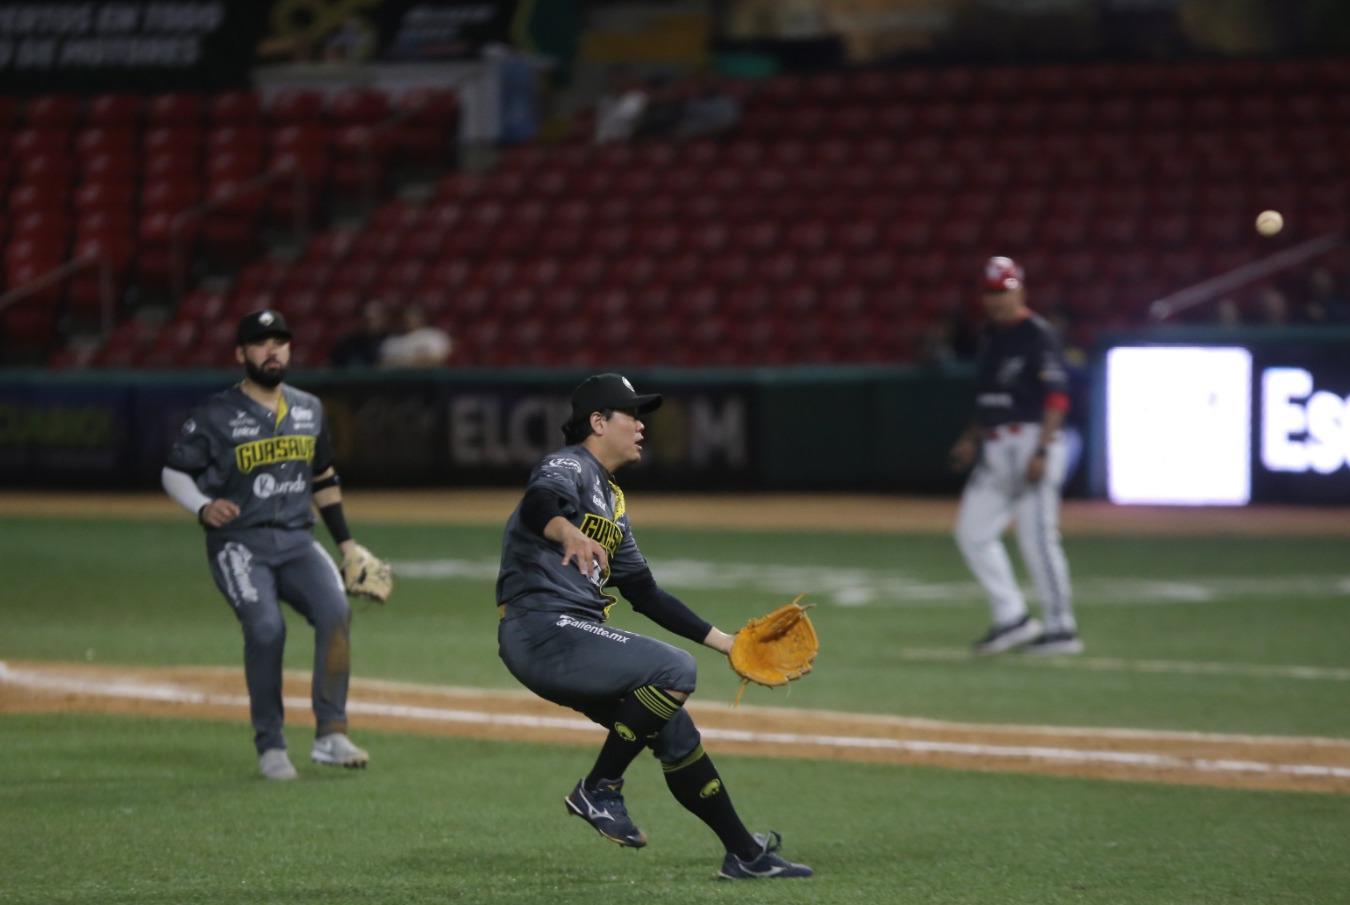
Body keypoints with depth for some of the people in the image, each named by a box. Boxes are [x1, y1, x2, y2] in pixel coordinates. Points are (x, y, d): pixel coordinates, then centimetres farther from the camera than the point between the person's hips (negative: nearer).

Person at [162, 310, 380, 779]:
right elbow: (173, 472, 1)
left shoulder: (309, 409, 12)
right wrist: (203, 507, -18)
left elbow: (323, 479, 22)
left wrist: (345, 541, 18)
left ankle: (330, 735, -18)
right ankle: (270, 745, -10)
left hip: (296, 541, 4)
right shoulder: (216, 414, -3)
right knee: (266, 628, -26)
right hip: (239, 543, -4)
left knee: (335, 611, -22)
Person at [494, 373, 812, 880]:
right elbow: (537, 506, -30)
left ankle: (745, 855, 18)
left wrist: (723, 641, 24)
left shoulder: (612, 500, 23)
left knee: (673, 730, 10)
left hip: (571, 638, 10)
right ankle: (599, 790, -14)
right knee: (675, 671, -21)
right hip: (541, 629, -10)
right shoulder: (569, 467, -5)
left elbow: (644, 594, 26)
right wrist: (569, 534, -53)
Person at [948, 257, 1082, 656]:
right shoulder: (990, 336, 15)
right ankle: (1011, 618, 11)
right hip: (995, 450, 9)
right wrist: (971, 439, 17)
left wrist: (1041, 452, -22)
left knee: (1037, 537, -9)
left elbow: (1057, 395, -16)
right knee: (972, 532, 6)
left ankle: (1061, 628, -2)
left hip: (1030, 441, -9)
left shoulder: (1037, 335, -11)